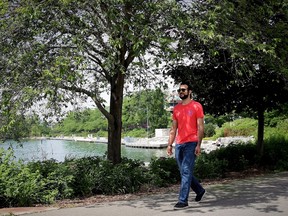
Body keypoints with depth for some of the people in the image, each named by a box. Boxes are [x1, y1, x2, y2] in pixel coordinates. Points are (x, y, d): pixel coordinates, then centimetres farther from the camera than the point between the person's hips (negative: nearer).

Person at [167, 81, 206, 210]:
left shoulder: (196, 106, -2)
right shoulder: (176, 108, 14)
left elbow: (200, 127, -6)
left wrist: (198, 145, -13)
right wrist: (169, 144, 8)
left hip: (191, 143, -6)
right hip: (179, 144, 6)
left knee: (186, 172, -8)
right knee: (184, 172, 13)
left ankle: (183, 200, -4)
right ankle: (199, 190, 33)